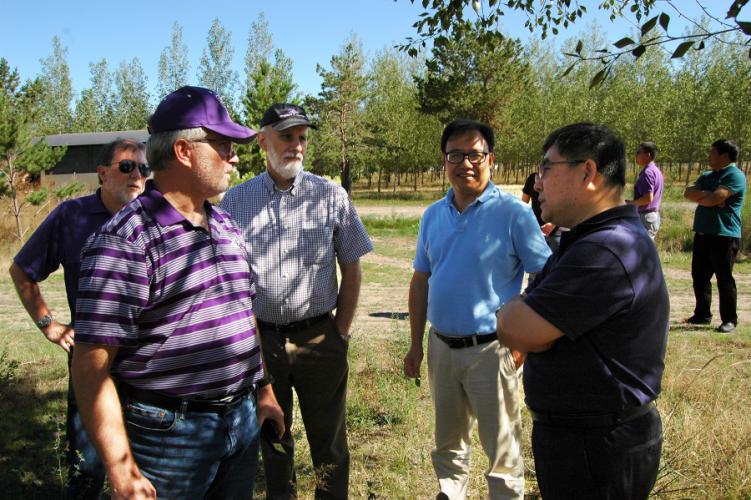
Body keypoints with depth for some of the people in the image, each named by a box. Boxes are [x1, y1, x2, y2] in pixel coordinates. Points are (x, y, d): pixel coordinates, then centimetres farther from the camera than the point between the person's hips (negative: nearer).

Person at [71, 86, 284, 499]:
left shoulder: (226, 226, 8)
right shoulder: (125, 240, -18)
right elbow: (91, 366, -20)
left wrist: (263, 389, 17)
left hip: (243, 419, 8)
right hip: (170, 433, -7)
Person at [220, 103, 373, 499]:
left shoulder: (331, 196, -2)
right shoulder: (235, 201, 0)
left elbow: (351, 269, 2)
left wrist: (342, 332, -1)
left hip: (320, 338, -1)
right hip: (260, 339, 1)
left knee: (328, 439, 11)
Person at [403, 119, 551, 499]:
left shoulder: (513, 213, -12)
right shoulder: (433, 215, 5)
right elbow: (421, 282, 10)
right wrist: (415, 345, 10)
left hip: (490, 349, -5)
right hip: (441, 346, 5)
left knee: (502, 450, 8)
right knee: (447, 442, 22)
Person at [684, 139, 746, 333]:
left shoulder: (735, 176, -10)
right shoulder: (707, 176, 17)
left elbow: (714, 199, -21)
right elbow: (688, 193, 4)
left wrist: (699, 195, -2)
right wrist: (707, 194, -12)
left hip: (724, 236, -8)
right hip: (702, 234, 8)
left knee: (724, 279, -3)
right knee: (699, 276, 12)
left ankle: (729, 320, 6)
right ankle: (702, 315, 24)